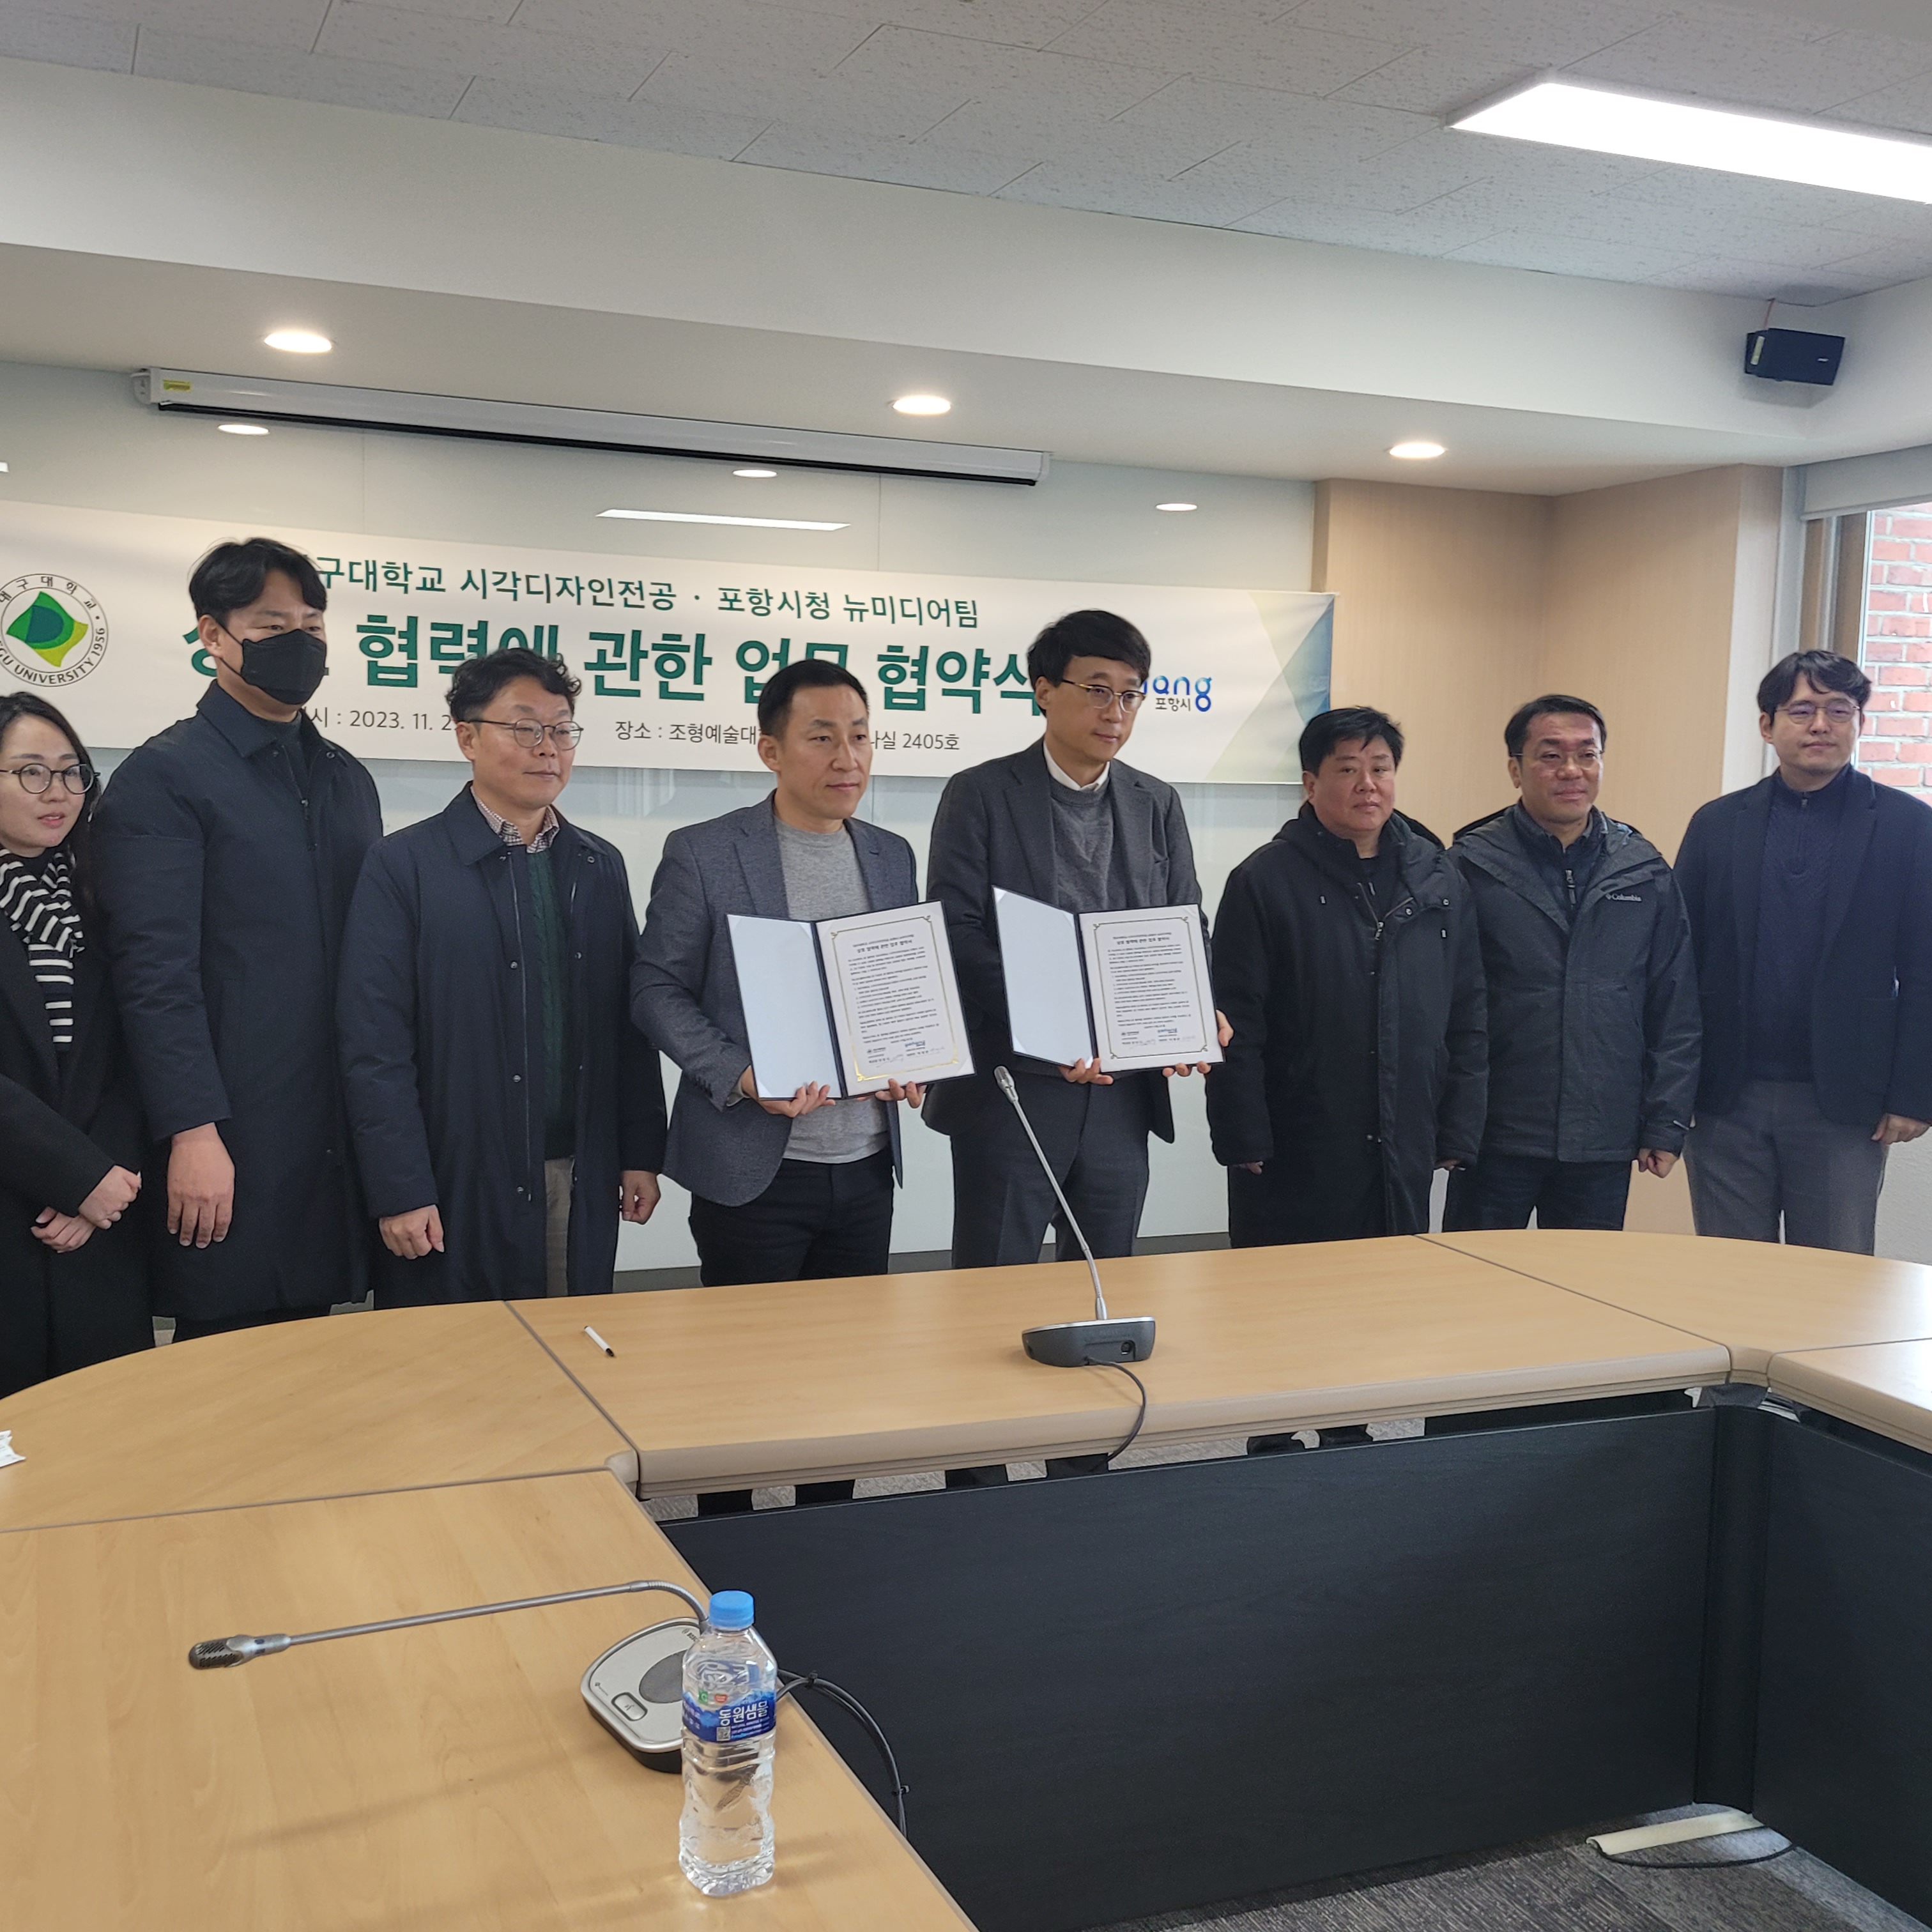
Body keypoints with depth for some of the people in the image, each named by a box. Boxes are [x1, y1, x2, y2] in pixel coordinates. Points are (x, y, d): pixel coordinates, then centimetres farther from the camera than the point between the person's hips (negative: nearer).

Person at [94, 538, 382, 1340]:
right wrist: (193, 1133, -17)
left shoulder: (347, 780, 15)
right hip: (232, 1141, -5)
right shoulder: (163, 777, -5)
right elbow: (156, 970, -12)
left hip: (338, 1137, 6)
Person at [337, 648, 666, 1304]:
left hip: (581, 1187, 4)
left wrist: (641, 1154, 7)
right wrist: (400, 1193, -13)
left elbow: (629, 1021, 11)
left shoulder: (600, 866, 10)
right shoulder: (403, 866, -5)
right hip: (454, 1192, -4)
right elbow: (375, 1046, -9)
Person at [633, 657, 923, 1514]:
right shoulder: (703, 854, -6)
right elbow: (658, 989, -6)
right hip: (754, 1164, -5)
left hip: (866, 1162, 5)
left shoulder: (892, 857, 10)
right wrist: (742, 1077, -19)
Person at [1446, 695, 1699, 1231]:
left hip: (1604, 1147, 3)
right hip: (1496, 1141, -3)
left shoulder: (1646, 874, 6)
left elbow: (1675, 1012, 8)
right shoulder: (1471, 866, -5)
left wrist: (1666, 1124, 4)